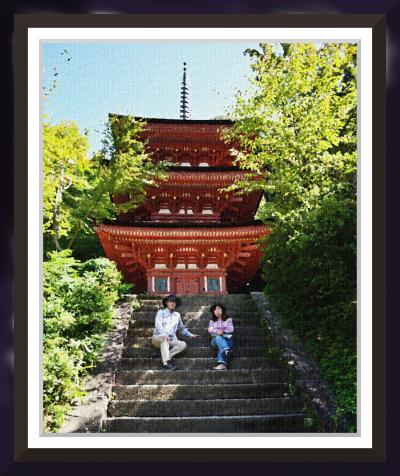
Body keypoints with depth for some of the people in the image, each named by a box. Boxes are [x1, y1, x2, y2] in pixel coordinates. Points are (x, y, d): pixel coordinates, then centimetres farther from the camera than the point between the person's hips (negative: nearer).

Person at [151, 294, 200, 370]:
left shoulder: (177, 315, 18)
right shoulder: (161, 312, 3)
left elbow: (182, 328, 30)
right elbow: (158, 325, -15)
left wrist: (190, 335, 16)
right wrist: (164, 334, -34)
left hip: (171, 340, 5)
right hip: (158, 338, -4)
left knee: (183, 344, -22)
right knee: (164, 338, -39)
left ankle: (167, 357, -31)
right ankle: (166, 363, -46)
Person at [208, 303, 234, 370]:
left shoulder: (228, 319, 12)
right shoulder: (212, 321, 17)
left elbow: (231, 329, -1)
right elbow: (210, 330, 0)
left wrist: (223, 332, -16)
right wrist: (217, 332, -18)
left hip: (227, 340, -1)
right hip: (216, 340, 1)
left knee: (221, 347, -36)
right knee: (218, 338, -37)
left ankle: (222, 364, -57)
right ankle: (226, 351, -65)